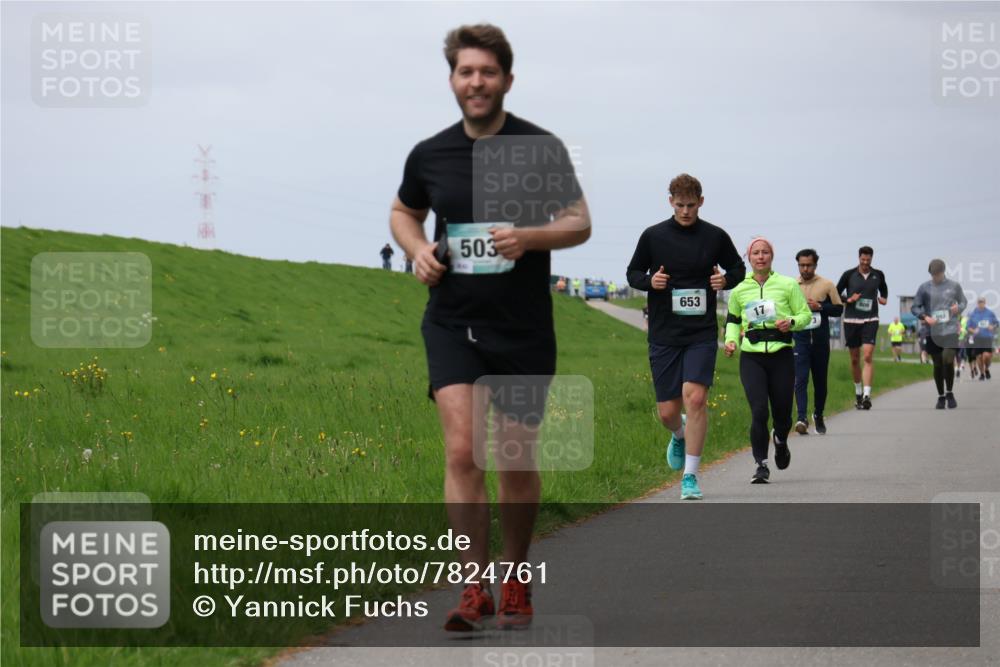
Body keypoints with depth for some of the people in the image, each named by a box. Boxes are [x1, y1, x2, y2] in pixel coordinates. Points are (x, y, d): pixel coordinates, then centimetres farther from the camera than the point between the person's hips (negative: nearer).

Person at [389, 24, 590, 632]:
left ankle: (516, 582, 26)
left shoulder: (542, 148, -4)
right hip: (452, 324, 1)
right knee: (463, 450, -15)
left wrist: (528, 237, -21)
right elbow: (404, 212, 21)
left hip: (524, 329, -1)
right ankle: (475, 589, -11)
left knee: (517, 459, 7)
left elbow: (579, 223, -1)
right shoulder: (429, 155, 3)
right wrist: (418, 249, 0)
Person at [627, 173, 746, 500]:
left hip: (702, 334, -1)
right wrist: (649, 281, -11)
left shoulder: (715, 237, 2)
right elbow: (633, 273, 11)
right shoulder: (653, 236, 1)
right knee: (667, 412, 1)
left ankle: (690, 476, -9)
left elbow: (738, 267, 16)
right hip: (664, 335, 1)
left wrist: (726, 279, -6)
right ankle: (680, 435, 40)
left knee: (695, 397, -18)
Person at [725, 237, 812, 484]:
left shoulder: (788, 285, 2)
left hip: (781, 355, 0)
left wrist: (791, 322, -13)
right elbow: (733, 320, 22)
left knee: (782, 412, 5)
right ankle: (761, 465, -4)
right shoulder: (739, 290, 8)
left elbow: (806, 315, 8)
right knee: (759, 411, -14)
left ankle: (780, 441, 41)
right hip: (751, 357, 0)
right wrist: (731, 340, 4)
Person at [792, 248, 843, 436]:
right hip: (799, 340, -1)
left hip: (821, 341, 1)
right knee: (801, 379, -15)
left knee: (820, 381, 11)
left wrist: (819, 307, -11)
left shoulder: (827, 285, 4)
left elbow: (839, 309, 4)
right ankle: (802, 418, -25)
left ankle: (819, 415, 31)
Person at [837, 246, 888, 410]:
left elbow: (884, 289, 24)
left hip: (870, 320, -1)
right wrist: (848, 300, -12)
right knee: (855, 359, 9)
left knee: (868, 356, -16)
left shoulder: (878, 275, 4)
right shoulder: (849, 275, -1)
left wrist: (884, 298, 3)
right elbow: (836, 294, 6)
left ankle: (867, 394, -22)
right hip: (851, 320, 1)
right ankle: (858, 392, 28)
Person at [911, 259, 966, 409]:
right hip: (933, 332, 1)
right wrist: (925, 317, -13)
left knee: (948, 361, -16)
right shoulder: (924, 288, 2)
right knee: (938, 365, 6)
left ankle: (949, 393, 5)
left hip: (950, 330, -1)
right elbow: (914, 307, 5)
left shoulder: (954, 286, 3)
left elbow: (963, 302, 16)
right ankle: (941, 396, 21)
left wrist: (959, 308, -6)